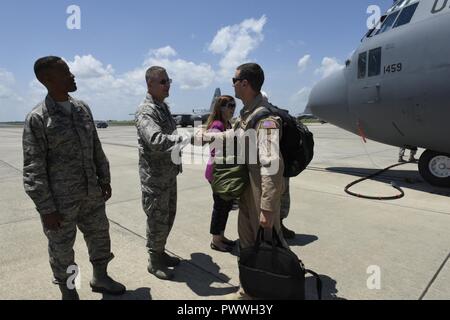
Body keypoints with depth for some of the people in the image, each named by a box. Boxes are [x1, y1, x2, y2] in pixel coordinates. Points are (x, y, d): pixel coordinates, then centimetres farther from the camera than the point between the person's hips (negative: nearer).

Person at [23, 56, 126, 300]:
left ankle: (100, 278, 41)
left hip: (91, 193, 6)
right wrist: (46, 209, -13)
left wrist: (104, 179, 11)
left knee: (100, 236, 17)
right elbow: (33, 169, -12)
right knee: (62, 249, 12)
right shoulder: (37, 118, -12)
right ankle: (68, 292, 36)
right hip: (60, 201, -5)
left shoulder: (83, 109, 5)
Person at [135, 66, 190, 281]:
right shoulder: (145, 111, -18)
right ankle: (154, 262, 22)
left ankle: (161, 253, 35)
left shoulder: (164, 107, 12)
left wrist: (177, 160, 13)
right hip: (154, 176, -9)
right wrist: (189, 139, -36)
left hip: (169, 174, 9)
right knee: (157, 220, 3)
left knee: (168, 216, 18)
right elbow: (156, 141, -34)